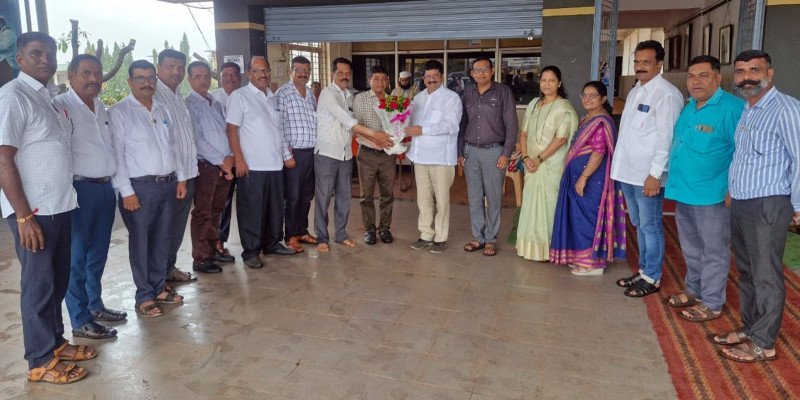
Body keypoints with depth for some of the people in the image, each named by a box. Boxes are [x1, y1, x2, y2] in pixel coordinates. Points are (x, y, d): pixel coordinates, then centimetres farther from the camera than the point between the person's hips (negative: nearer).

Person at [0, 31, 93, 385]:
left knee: (59, 281, 16)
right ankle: (41, 361, 17)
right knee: (39, 285, 3)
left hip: (60, 205, 8)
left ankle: (55, 342, 32)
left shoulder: (48, 96, 12)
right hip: (33, 210, -7)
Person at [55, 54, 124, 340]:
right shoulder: (61, 106, -9)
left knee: (98, 254, 16)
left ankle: (95, 305, 30)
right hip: (80, 189, -7)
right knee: (77, 257, 1)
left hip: (106, 188, 7)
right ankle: (80, 321, 10)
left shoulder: (102, 108, 15)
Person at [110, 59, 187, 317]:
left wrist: (181, 178, 12)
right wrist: (126, 191, -14)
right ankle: (144, 297, 13)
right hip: (139, 187, -6)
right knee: (140, 242, 2)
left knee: (162, 240, 13)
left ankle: (159, 288, 26)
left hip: (168, 184, 6)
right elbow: (116, 154, -10)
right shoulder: (119, 112, -5)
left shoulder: (163, 110, 14)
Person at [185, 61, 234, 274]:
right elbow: (197, 140, -13)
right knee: (203, 214, -1)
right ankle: (201, 259, 7)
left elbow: (227, 132, 16)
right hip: (205, 167, -7)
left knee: (216, 211, 15)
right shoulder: (188, 105, -6)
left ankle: (212, 250, 28)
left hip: (224, 166, 7)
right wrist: (221, 161, -13)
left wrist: (230, 157, -1)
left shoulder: (216, 104, 16)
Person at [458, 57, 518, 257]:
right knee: (474, 197, 7)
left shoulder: (503, 92, -2)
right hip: (471, 151, 4)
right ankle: (478, 237, 18)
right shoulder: (468, 94, 10)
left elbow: (511, 126, -4)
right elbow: (462, 125, 13)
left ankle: (491, 239, 12)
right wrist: (460, 153, 9)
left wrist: (506, 154, -9)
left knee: (494, 198, 1)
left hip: (494, 151, -4)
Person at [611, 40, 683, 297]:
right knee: (639, 224, 17)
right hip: (628, 171, 9)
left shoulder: (667, 94, -12)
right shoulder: (636, 91, 15)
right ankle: (643, 270, 30)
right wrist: (620, 165, 14)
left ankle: (652, 279, 13)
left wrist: (655, 174, -20)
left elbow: (666, 138, -17)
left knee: (650, 226, 1)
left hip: (648, 175, -8)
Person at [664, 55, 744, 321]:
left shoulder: (731, 108, -14)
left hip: (711, 194, -8)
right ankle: (694, 290, 36)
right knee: (691, 247, 20)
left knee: (713, 250, 5)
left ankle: (712, 303, 17)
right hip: (683, 190, 8)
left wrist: (733, 190, -18)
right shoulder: (689, 107, 11)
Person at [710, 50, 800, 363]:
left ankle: (763, 343, 14)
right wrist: (732, 193, 16)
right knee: (746, 271, 17)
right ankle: (749, 328, 31)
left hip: (767, 206, -8)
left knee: (766, 276, 2)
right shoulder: (746, 110, 13)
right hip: (740, 205, 8)